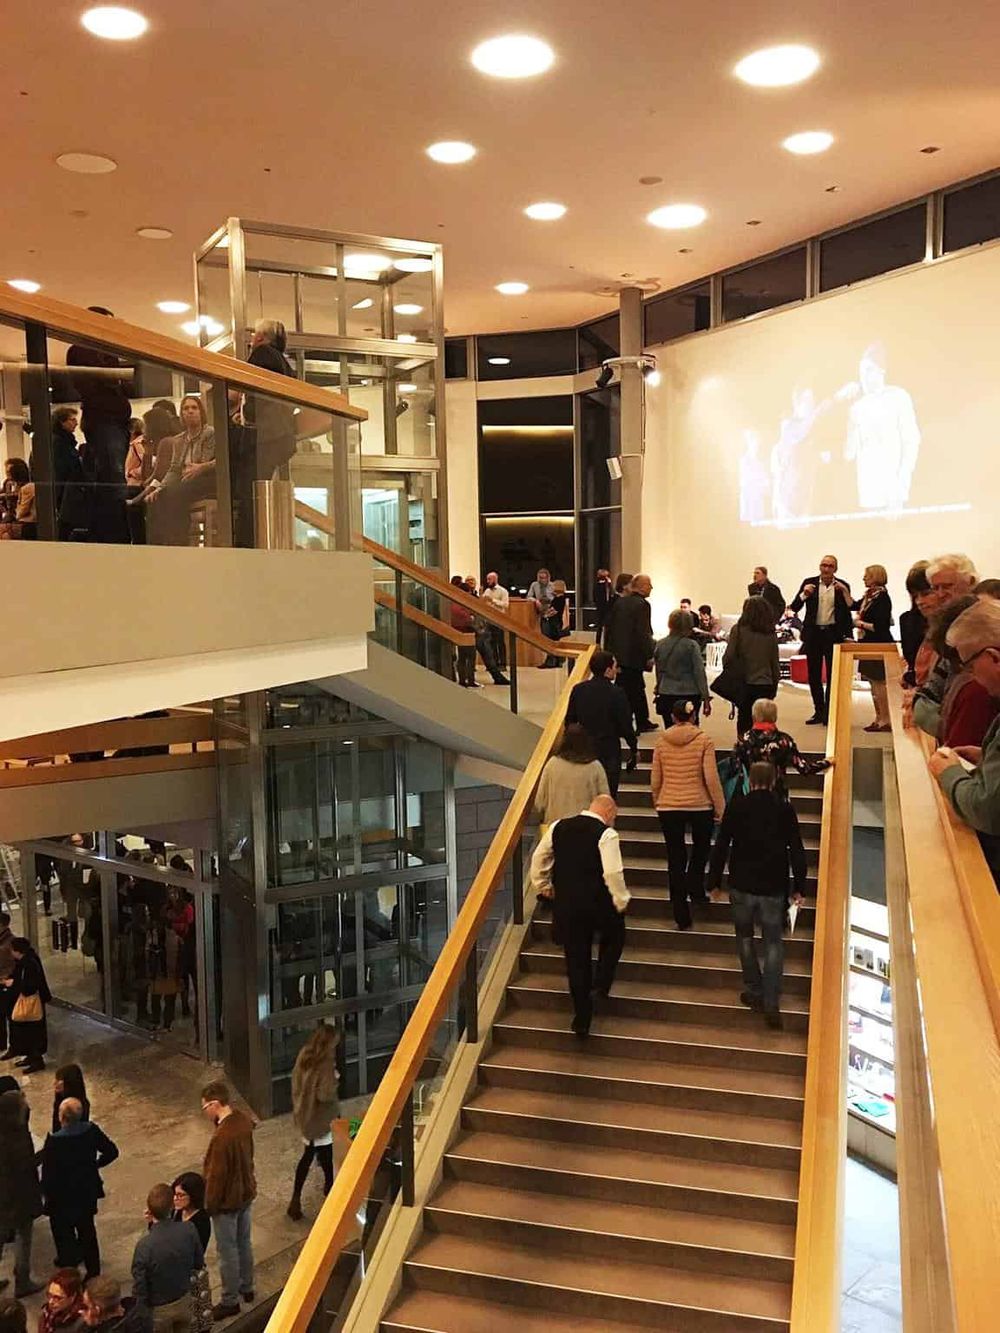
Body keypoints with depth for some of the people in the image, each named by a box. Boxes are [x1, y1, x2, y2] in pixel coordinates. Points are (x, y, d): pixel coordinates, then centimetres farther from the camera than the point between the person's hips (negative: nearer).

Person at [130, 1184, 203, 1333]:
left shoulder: (144, 1245, -30)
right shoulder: (189, 1229, -20)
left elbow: (139, 1288, -20)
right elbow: (199, 1263, -4)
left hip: (158, 1309, -3)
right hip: (184, 1301, 3)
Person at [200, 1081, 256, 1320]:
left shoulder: (222, 1137, -33)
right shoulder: (243, 1121, -8)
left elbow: (216, 1175, -22)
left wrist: (209, 1204, -11)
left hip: (227, 1201, -8)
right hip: (246, 1193, 8)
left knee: (228, 1251, 10)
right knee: (244, 1243, 24)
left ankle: (230, 1301, 26)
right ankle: (247, 1288, 41)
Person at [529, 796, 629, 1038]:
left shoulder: (558, 827, 5)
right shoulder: (606, 834, -11)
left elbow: (538, 859, 12)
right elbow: (613, 873, -17)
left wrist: (543, 886, 25)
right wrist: (621, 902, -4)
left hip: (565, 903, 4)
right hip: (598, 904, -4)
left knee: (576, 959, 13)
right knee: (614, 936, 28)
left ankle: (582, 1020, 17)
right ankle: (601, 984, 14)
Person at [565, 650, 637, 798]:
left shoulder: (578, 690, -2)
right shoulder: (616, 694, -16)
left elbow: (569, 720, 5)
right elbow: (626, 725, -12)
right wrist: (634, 748, 3)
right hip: (609, 751, -4)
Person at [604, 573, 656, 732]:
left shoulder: (619, 602, 9)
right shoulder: (642, 604, -15)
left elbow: (609, 627, 12)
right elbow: (643, 633, -20)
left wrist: (608, 650, 17)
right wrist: (649, 656, -15)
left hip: (618, 653, 8)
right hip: (634, 655, -8)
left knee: (638, 687, 18)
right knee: (629, 690, 0)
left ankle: (643, 722, 26)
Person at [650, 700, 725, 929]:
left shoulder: (661, 741, 0)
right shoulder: (704, 741, -7)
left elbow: (655, 779, 4)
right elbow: (711, 778, -10)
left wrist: (657, 803, 19)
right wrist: (721, 807, -1)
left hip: (668, 807, 1)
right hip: (700, 805, -1)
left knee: (676, 859, 8)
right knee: (700, 849, 28)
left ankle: (682, 917, 10)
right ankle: (695, 888, 14)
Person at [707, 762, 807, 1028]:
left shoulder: (736, 806, -4)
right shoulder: (785, 809, -2)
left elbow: (721, 846, -3)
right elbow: (797, 851, -2)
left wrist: (714, 881, 6)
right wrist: (798, 888, 4)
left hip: (741, 885, 0)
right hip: (773, 887, 0)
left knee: (745, 936, 19)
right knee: (773, 942, 10)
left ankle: (754, 992, 19)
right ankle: (771, 1004, 1)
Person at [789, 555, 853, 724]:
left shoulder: (842, 586, -1)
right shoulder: (809, 583, 1)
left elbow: (848, 612, 2)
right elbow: (794, 607, -2)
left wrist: (848, 636, -4)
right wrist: (804, 595, -19)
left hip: (834, 634, -2)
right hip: (813, 634, 2)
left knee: (832, 675, 0)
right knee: (814, 675, 9)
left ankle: (829, 712, 6)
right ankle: (819, 711, 19)